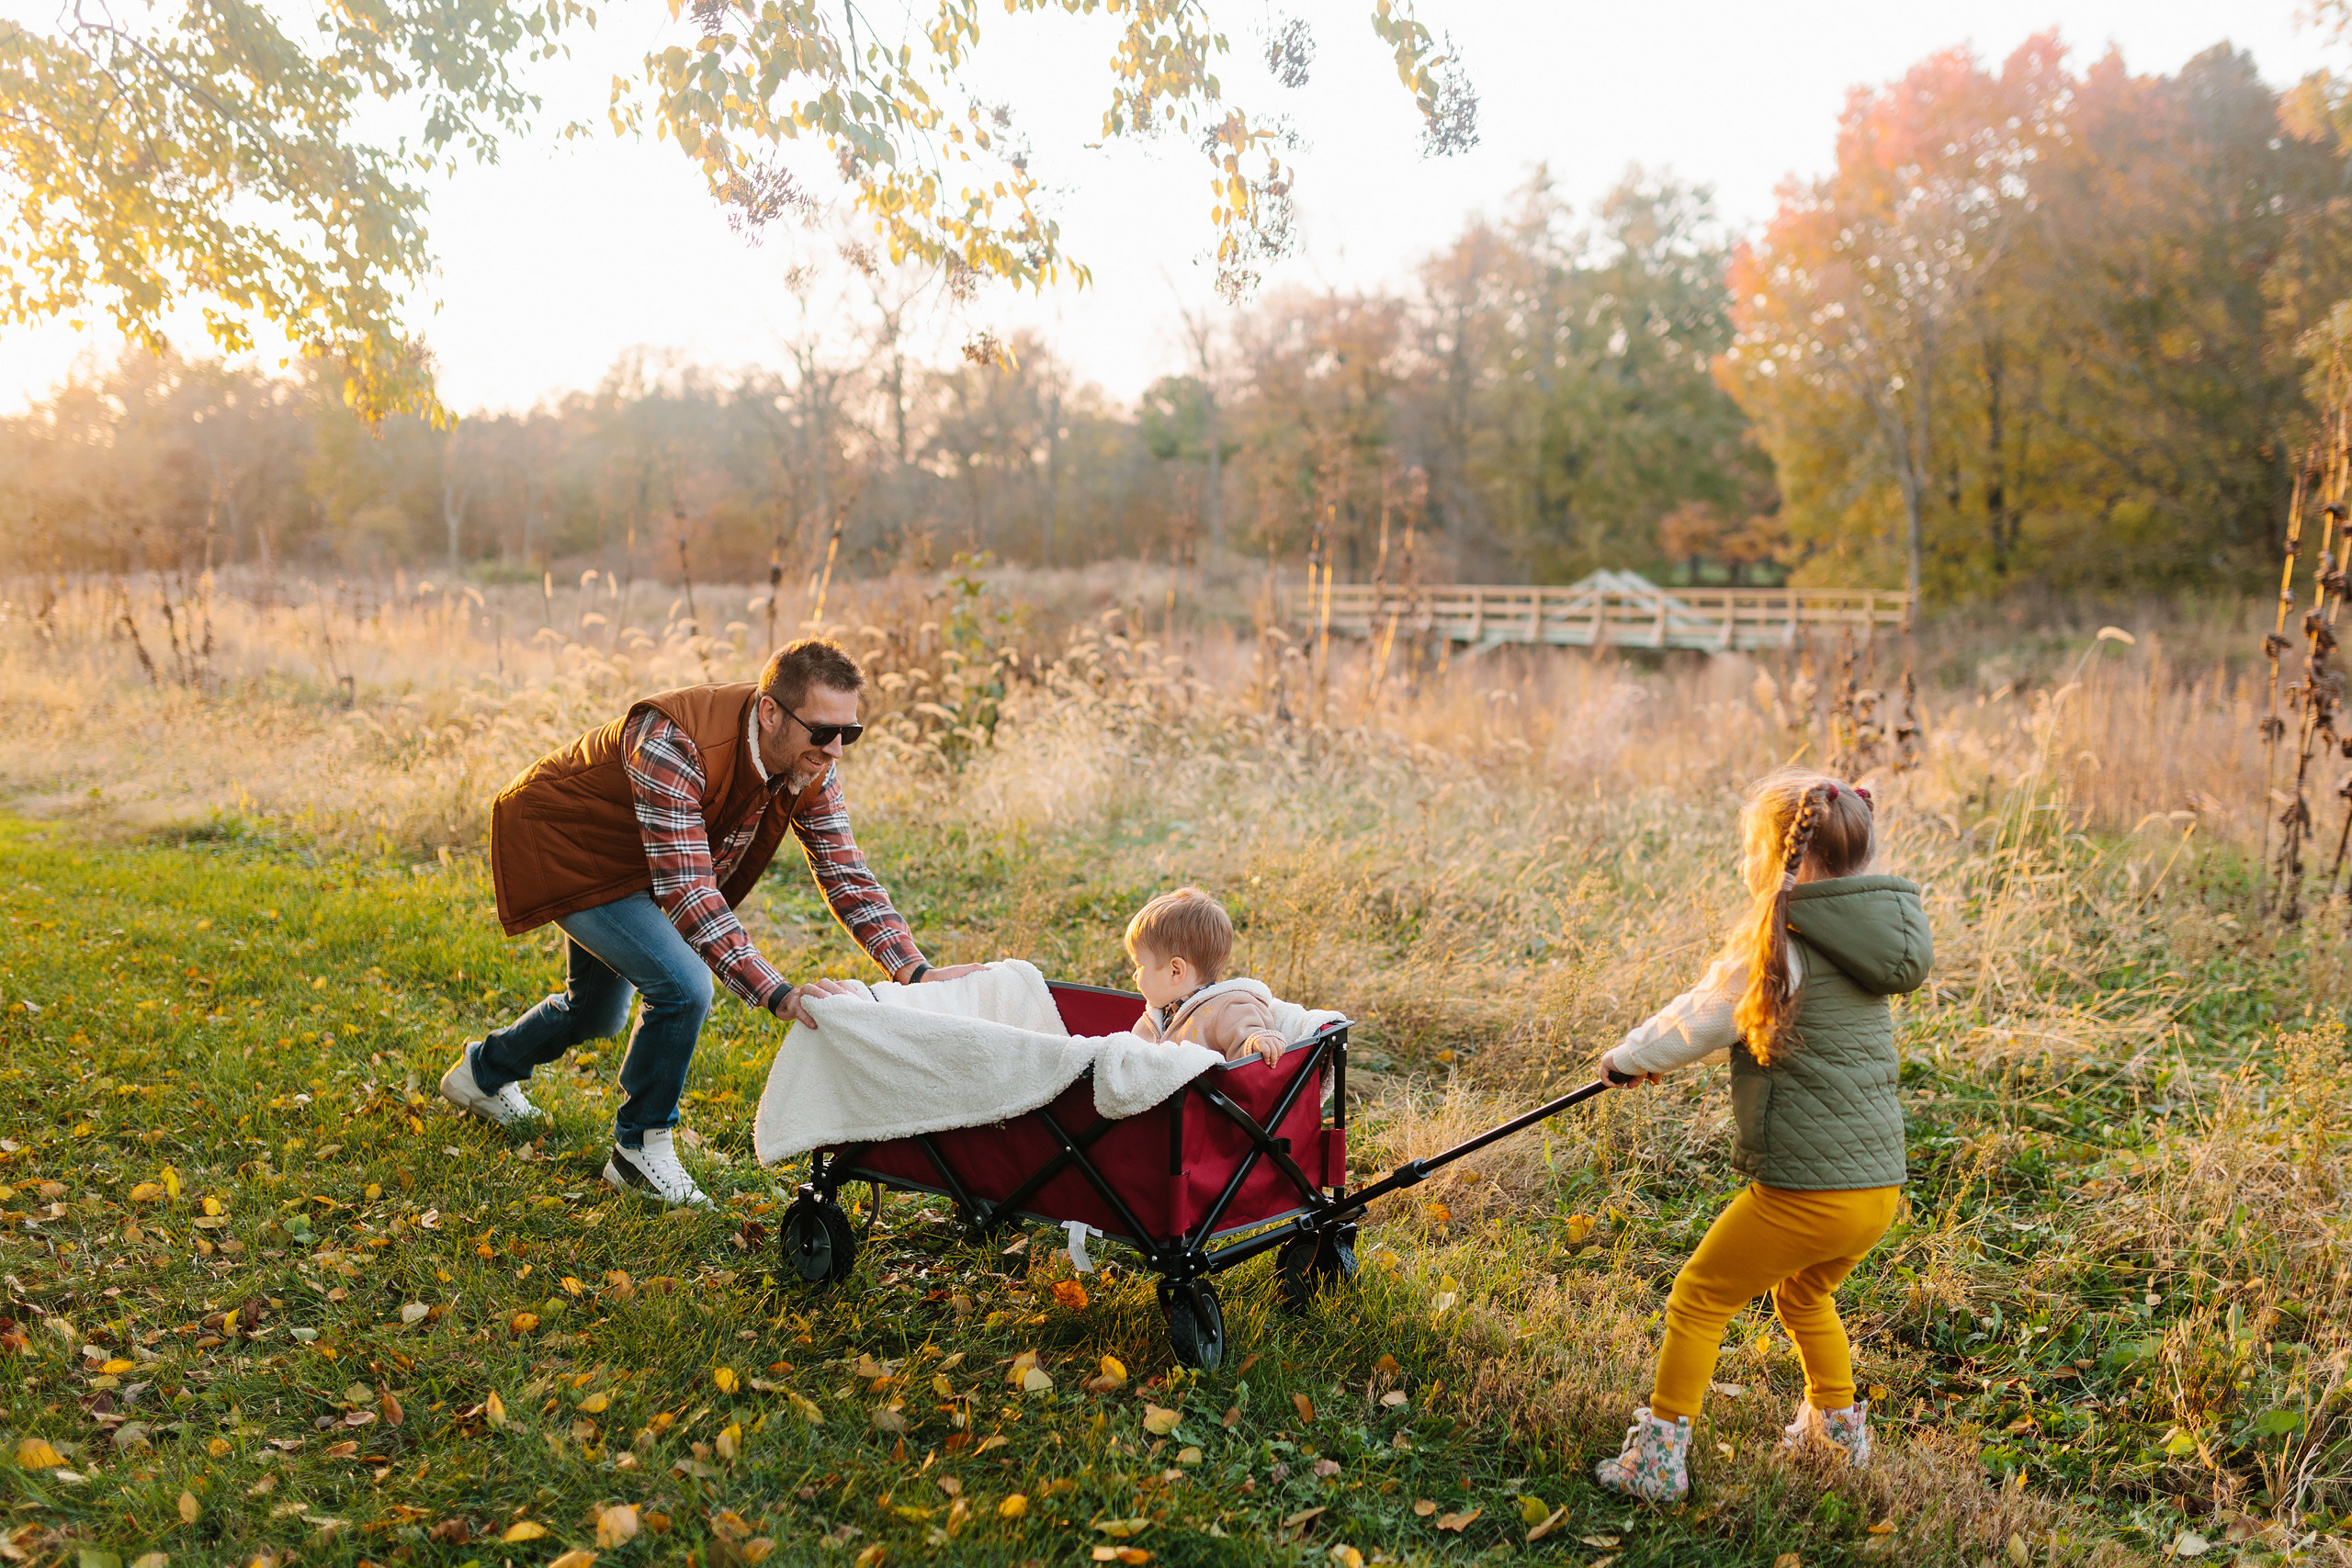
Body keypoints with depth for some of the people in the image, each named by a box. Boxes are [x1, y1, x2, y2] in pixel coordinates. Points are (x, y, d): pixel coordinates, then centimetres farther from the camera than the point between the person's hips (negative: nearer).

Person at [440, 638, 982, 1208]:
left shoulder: (811, 765, -19)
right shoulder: (672, 746, -41)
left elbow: (845, 872, -16)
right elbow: (687, 891, -45)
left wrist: (918, 972, -29)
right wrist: (776, 994, -53)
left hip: (623, 862, 8)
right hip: (560, 846, -8)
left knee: (597, 1013, 23)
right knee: (683, 985, -23)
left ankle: (483, 1073, 52)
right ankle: (640, 1149, -2)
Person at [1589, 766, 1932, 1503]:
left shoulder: (1778, 947, -15)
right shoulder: (1860, 940, 8)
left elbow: (1700, 1018, -5)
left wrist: (1630, 1055, 12)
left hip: (1803, 1191, -8)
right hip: (1880, 1191, 8)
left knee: (1698, 1299, 8)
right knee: (1804, 1296, 32)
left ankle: (1659, 1457, 12)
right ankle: (1838, 1427, 46)